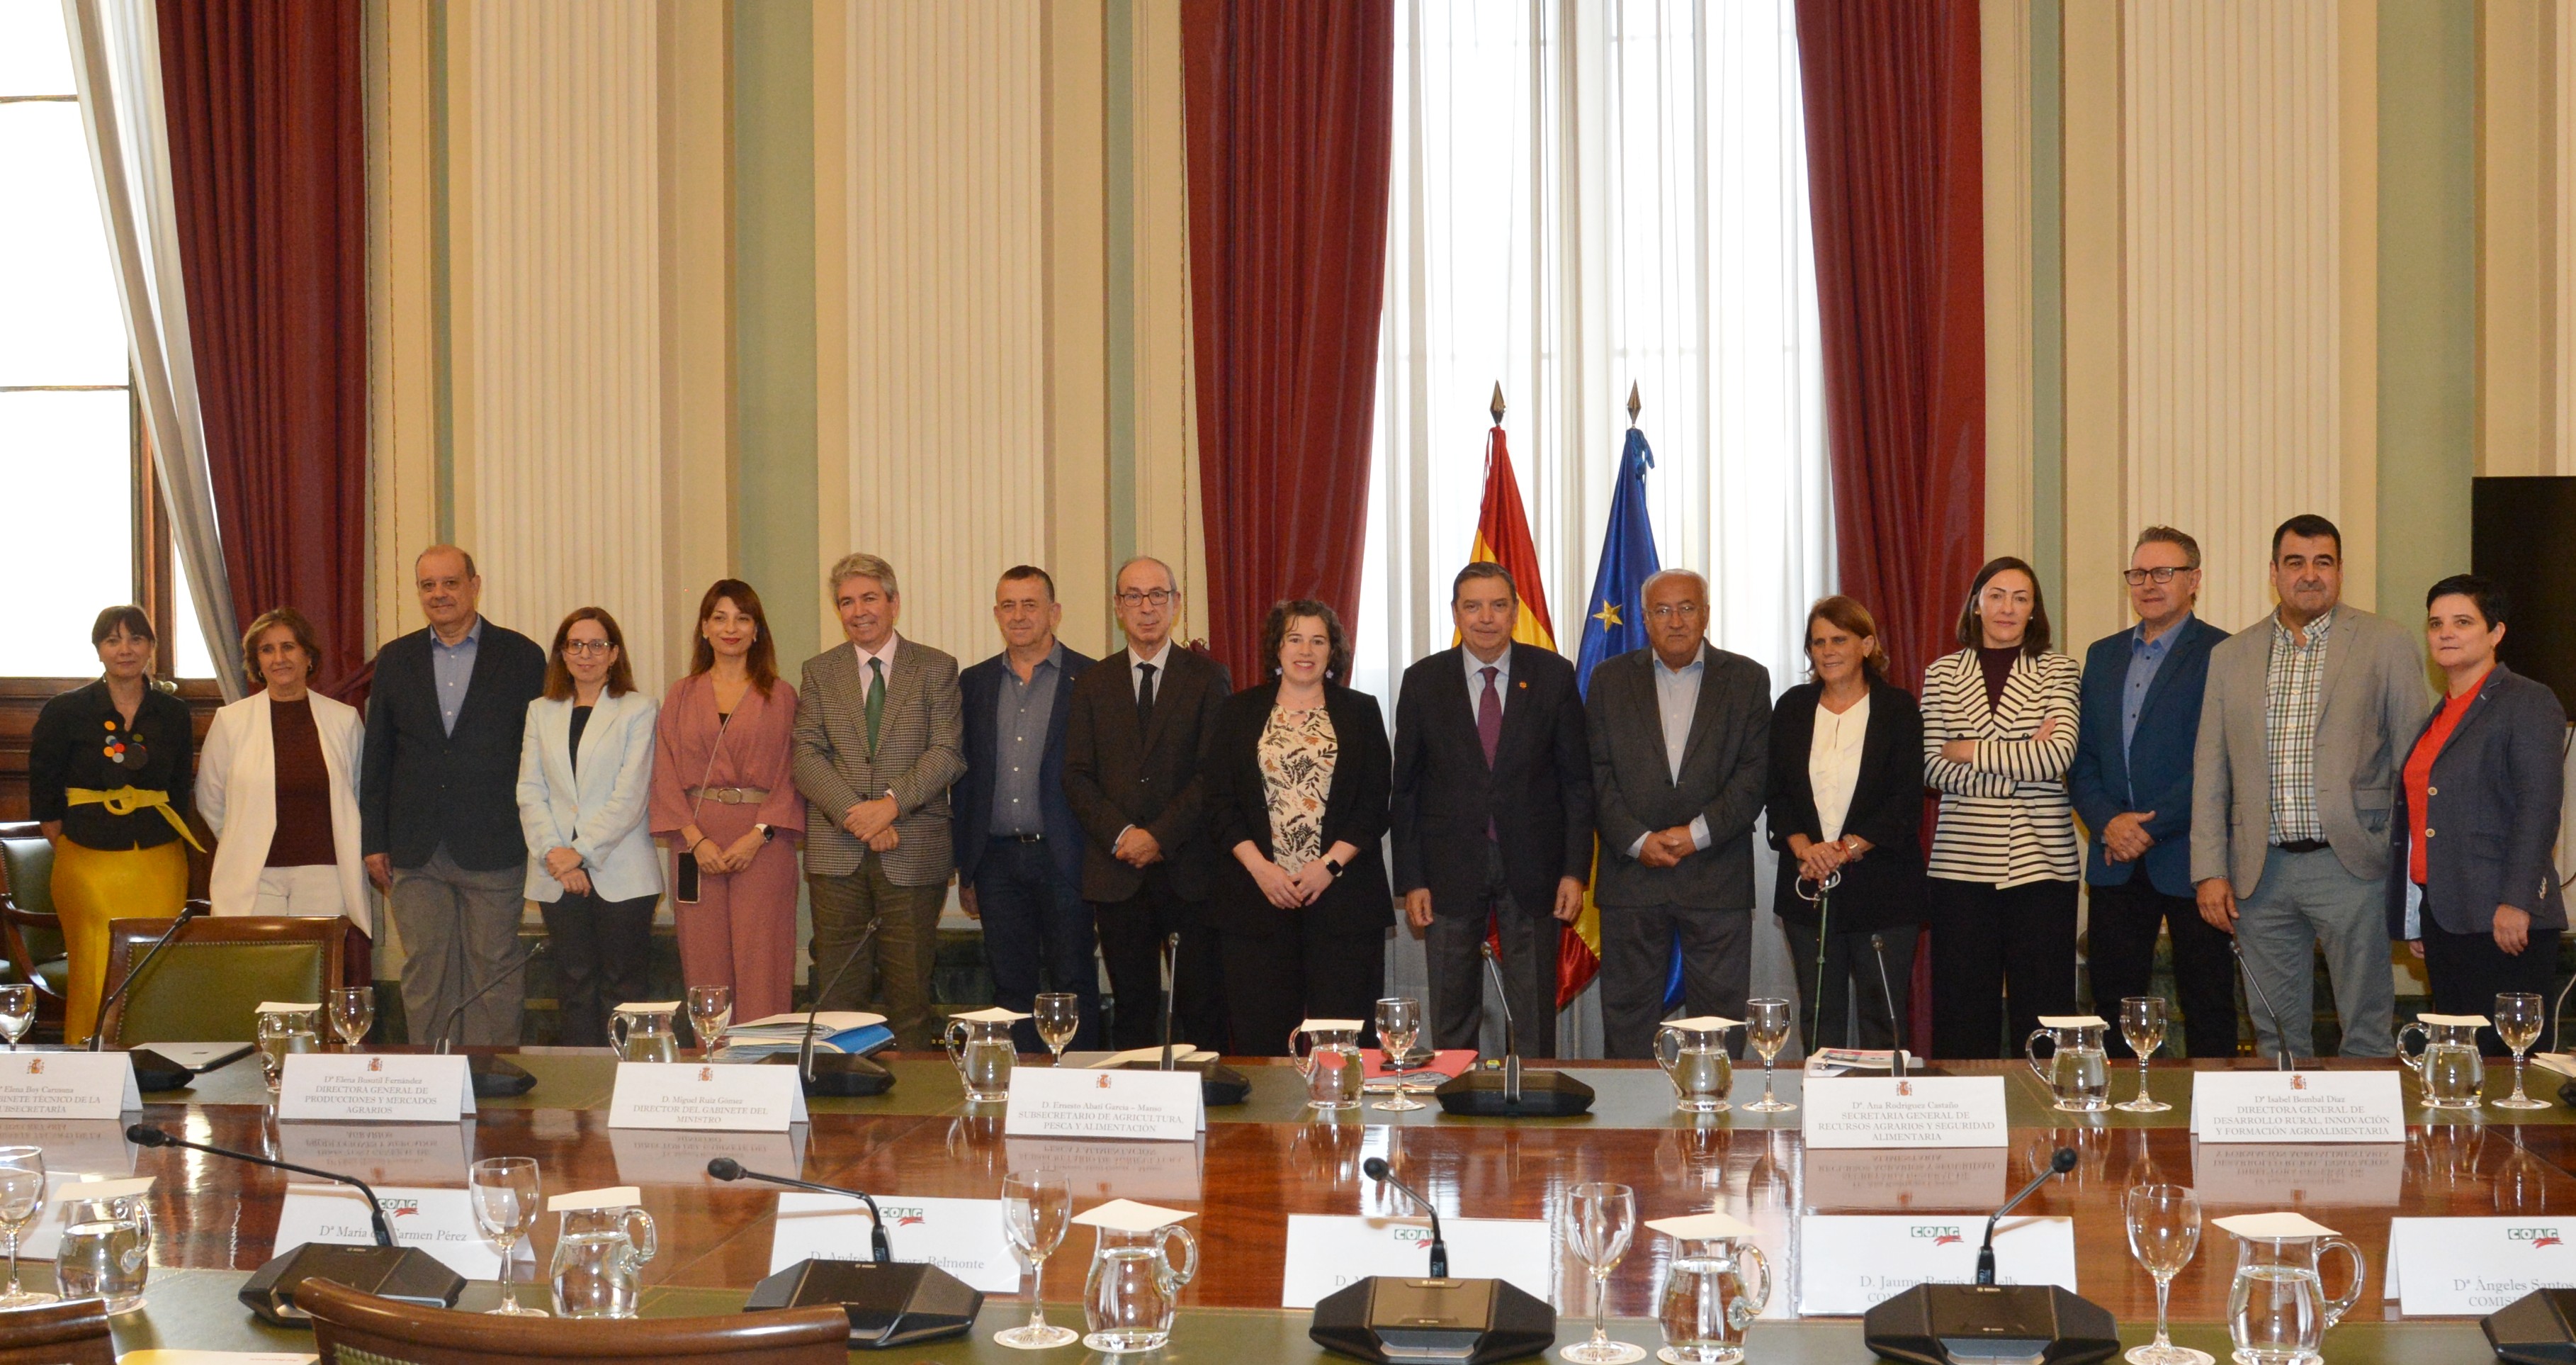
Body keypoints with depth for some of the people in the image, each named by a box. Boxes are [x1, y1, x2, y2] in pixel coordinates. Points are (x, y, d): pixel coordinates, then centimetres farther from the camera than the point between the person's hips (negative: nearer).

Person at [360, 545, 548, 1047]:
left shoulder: (521, 657, 3)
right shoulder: (395, 660, 11)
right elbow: (376, 757, 12)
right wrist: (373, 841, 6)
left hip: (494, 850, -2)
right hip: (416, 853, 3)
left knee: (494, 973, 1)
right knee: (424, 975, 5)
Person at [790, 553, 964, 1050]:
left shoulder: (936, 668, 6)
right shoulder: (819, 672, 11)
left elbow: (948, 752, -3)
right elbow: (807, 757, 2)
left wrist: (892, 802, -16)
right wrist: (856, 815, -12)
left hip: (913, 854, -1)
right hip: (837, 854, 2)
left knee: (909, 990, 1)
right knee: (837, 989, 1)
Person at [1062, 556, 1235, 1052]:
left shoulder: (1209, 678, 4)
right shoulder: (1093, 685, 12)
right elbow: (1077, 775, 6)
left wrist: (1161, 836, -13)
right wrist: (1120, 835, -10)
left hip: (1191, 868, -2)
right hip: (1117, 872, 2)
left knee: (1202, 1011, 0)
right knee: (1132, 1010, 6)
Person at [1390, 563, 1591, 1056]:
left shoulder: (1553, 675, 1)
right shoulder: (1424, 681, 2)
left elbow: (1578, 779, 3)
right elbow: (1406, 788, 4)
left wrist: (1575, 870, -5)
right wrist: (1411, 881, -2)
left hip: (1533, 868, 0)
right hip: (1451, 868, 0)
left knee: (1537, 1020, 6)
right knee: (1452, 1019, 7)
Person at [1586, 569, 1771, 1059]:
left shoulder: (1747, 679, 6)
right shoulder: (1609, 679, 8)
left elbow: (1755, 774, -2)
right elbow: (1597, 774, 2)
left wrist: (1698, 833, -12)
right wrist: (1637, 840, -10)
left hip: (1717, 877, -1)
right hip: (1631, 876, 1)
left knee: (1721, 1015, 2)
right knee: (1627, 1014, 4)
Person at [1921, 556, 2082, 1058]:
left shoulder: (2057, 671, 5)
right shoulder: (1943, 674, 9)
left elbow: (2060, 755, -10)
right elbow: (1932, 768, -1)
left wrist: (1972, 752, -5)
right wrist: (2019, 763, -10)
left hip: (2042, 860, -1)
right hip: (1961, 861, 1)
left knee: (2043, 1011, 0)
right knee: (1962, 1013, 2)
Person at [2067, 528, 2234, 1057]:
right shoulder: (2103, 655, 15)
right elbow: (2082, 759, 12)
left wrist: (2150, 827, -14)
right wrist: (2108, 823, -6)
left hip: (2188, 857, -5)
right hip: (2117, 862, 5)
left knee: (2207, 1011, 2)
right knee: (2113, 1004, 7)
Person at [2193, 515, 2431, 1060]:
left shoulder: (2386, 644, 2)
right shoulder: (2231, 656, 11)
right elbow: (2210, 769, 10)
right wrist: (2210, 870, 2)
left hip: (2349, 865, -3)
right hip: (2260, 871, 3)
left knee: (2367, 1033, 1)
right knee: (2275, 1036, 9)